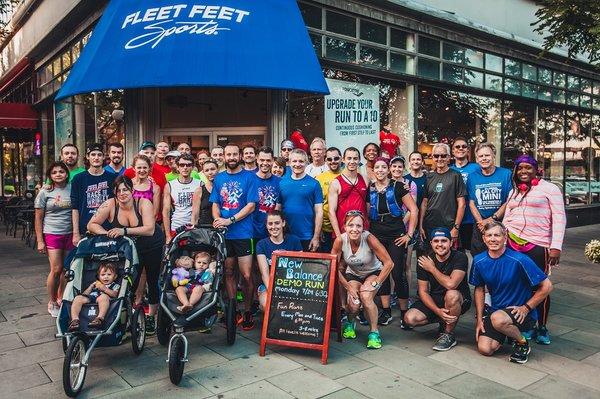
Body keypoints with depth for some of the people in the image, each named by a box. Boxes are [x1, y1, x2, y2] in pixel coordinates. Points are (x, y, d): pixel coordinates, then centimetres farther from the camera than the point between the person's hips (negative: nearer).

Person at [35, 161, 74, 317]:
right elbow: (38, 218, 1)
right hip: (52, 234, -2)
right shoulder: (45, 192, -1)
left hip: (70, 234, 3)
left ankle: (61, 298, 24)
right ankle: (52, 302, 12)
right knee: (56, 269, -6)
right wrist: (40, 241, -3)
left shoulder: (72, 189, 4)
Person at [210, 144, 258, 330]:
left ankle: (247, 311, 13)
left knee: (246, 275, -4)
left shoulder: (249, 177, -2)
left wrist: (230, 220, -15)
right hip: (223, 233, 4)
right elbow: (215, 204, 12)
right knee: (228, 273, 11)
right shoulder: (219, 178, 11)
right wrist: (217, 219, -9)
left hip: (243, 233, -4)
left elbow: (251, 205, -7)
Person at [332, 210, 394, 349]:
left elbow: (389, 263, -26)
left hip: (374, 272, -2)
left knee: (365, 296, -29)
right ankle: (349, 323, 15)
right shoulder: (340, 240, -25)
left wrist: (375, 283, -23)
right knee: (354, 304, -21)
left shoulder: (369, 238, -30)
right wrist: (348, 287, -16)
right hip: (353, 274, 2)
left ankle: (374, 332, -6)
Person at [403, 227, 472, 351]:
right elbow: (423, 291, -7)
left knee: (451, 295, -39)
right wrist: (438, 311, -22)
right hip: (434, 300, 4)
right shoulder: (424, 261, -6)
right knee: (410, 318, -19)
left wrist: (432, 268, -18)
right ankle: (443, 321, 10)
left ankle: (449, 336, -14)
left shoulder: (460, 257, -17)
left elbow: (451, 284, -32)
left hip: (460, 301, -4)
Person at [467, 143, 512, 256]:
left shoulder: (506, 174, -3)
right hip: (479, 228, 2)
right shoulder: (472, 177, 5)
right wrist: (481, 222, -9)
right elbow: (471, 203, 4)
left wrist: (492, 219, -14)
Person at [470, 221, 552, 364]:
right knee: (485, 349, -12)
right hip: (495, 310, 5)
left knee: (498, 319, -37)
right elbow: (479, 289, 9)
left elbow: (546, 286, -12)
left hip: (521, 313, -5)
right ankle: (508, 332, 20)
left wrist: (526, 308, -13)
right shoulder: (479, 261, -3)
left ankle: (523, 343, -4)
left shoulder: (519, 260, -18)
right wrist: (480, 319, 4)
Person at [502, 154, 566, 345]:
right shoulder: (513, 192, 18)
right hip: (512, 243, 4)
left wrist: (556, 247, -12)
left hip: (538, 246, -4)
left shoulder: (549, 188, 1)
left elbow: (559, 218, -5)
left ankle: (542, 327, 18)